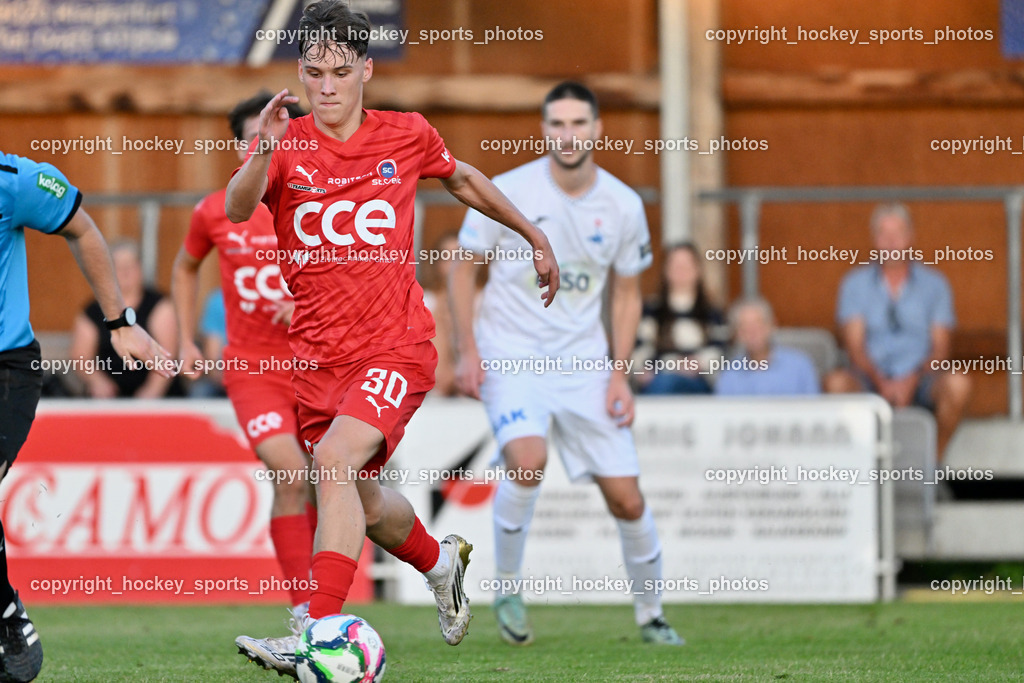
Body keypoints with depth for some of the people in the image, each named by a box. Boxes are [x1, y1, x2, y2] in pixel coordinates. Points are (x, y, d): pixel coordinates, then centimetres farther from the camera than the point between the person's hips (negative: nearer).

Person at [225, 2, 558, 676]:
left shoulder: (407, 137, 1)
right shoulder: (287, 144, -2)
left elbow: (463, 179, 22)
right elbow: (237, 208, -22)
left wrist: (536, 236, 27)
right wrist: (265, 153, -41)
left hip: (396, 347, -3)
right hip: (318, 356, 3)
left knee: (335, 461, -26)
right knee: (364, 502, 15)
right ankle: (441, 562, 49)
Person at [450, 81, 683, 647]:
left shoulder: (623, 205, -1)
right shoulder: (508, 192, -9)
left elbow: (627, 292, 11)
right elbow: (463, 267, 1)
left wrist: (620, 375, 2)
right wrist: (467, 350, -8)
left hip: (583, 358, 3)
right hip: (510, 353, -3)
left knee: (626, 497, 0)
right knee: (527, 460, -30)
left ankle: (650, 614, 21)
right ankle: (506, 589, -9)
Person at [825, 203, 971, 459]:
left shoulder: (934, 283, 9)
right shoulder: (854, 283, 9)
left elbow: (941, 347, 3)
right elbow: (854, 345, 0)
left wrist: (913, 380, -15)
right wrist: (880, 382, -17)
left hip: (919, 381, 0)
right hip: (871, 378, 0)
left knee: (958, 385, -32)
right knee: (836, 383, -34)